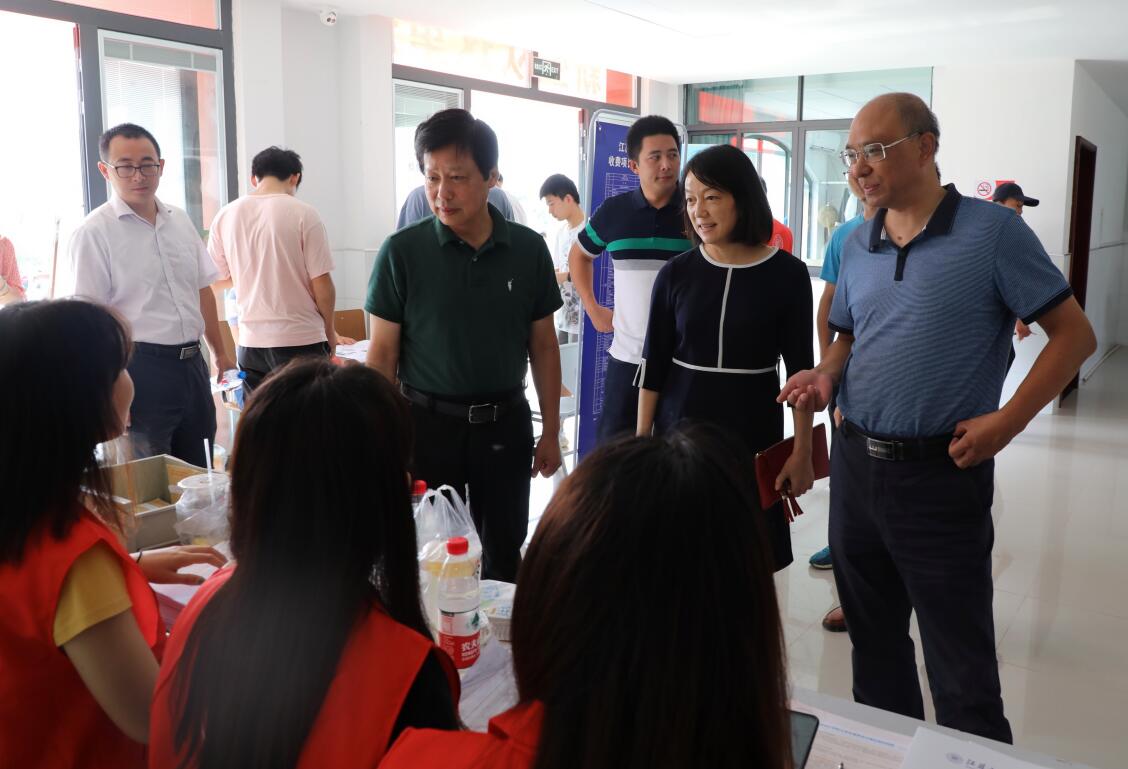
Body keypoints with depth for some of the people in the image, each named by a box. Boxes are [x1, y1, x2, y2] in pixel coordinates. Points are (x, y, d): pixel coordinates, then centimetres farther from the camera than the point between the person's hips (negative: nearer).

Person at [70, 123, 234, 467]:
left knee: (199, 473, 14)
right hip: (141, 369, -6)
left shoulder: (180, 221, 10)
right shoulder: (94, 232, -8)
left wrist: (220, 352, 16)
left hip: (191, 362, 6)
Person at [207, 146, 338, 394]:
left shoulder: (225, 216, 3)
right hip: (301, 340, -4)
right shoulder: (302, 214, -8)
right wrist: (329, 331, 6)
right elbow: (322, 285, -9)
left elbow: (215, 284, 10)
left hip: (251, 343, 4)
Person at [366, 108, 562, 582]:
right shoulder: (401, 252, -8)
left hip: (505, 422, 2)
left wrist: (551, 431, 6)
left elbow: (542, 347, 6)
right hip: (427, 422, -2)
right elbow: (382, 354, -4)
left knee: (504, 555, 15)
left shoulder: (528, 250, -2)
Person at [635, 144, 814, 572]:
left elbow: (801, 369, -1)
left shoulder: (787, 274, -5)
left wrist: (802, 451, -2)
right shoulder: (676, 273, -1)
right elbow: (653, 365, 3)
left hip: (753, 435, -1)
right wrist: (642, 441, 3)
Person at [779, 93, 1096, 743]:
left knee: (962, 671, 3)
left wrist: (1008, 420, -15)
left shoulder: (993, 232, -9)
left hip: (941, 473, -6)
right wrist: (826, 374, -2)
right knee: (874, 642, 19)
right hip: (856, 464, 6)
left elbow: (1075, 334, -6)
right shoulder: (857, 246, 8)